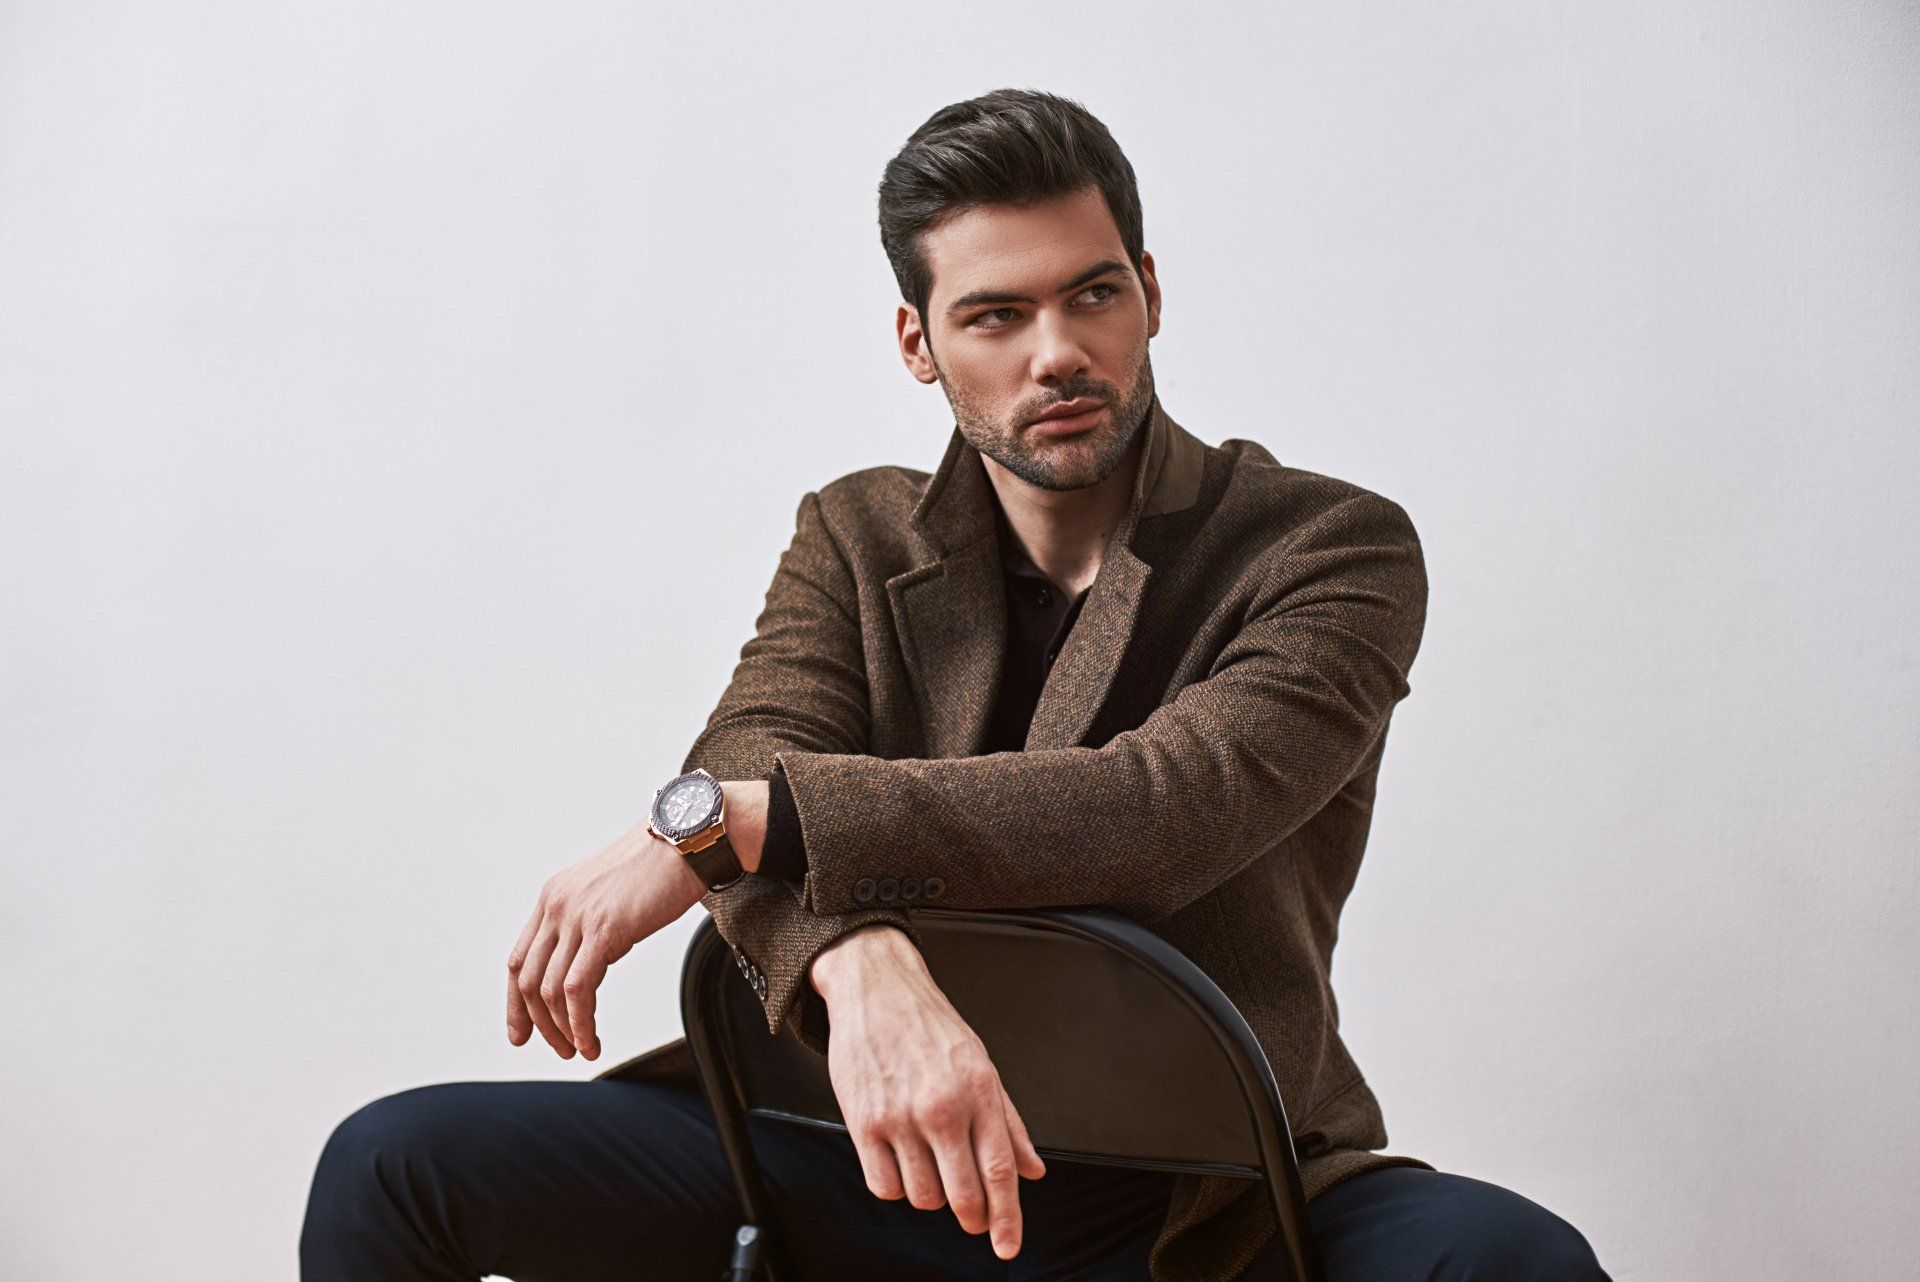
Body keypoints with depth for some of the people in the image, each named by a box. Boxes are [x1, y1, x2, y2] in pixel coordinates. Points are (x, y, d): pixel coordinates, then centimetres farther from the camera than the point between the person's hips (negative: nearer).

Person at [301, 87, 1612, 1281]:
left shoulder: (1331, 547, -5)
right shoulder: (856, 540, 8)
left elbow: (1169, 805, -22)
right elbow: (752, 764, -11)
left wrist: (723, 820, -25)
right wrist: (861, 964, -36)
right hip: (874, 1169, 3)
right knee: (391, 1166, -11)